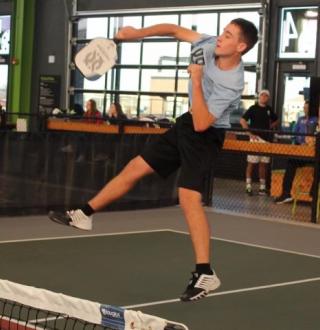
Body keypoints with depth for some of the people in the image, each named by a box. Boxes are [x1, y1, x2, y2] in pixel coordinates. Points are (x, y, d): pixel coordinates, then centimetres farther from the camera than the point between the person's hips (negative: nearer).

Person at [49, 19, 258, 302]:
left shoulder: (231, 85, -30)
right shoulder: (210, 45, -11)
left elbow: (201, 124, -32)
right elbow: (175, 30, 5)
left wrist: (196, 81, -32)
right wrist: (140, 33, -6)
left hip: (205, 135, -8)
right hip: (187, 123, 8)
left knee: (189, 198, -20)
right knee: (136, 167, 11)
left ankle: (205, 275, -14)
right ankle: (84, 215, 25)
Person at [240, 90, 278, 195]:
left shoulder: (269, 109, 12)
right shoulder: (253, 108, -3)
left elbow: (276, 120, 28)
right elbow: (242, 120, -8)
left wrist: (270, 127, 10)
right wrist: (250, 133, -14)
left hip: (266, 138, 5)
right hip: (256, 138, -5)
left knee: (263, 163, 8)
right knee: (251, 162, -4)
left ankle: (262, 187, 13)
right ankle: (248, 186, 0)